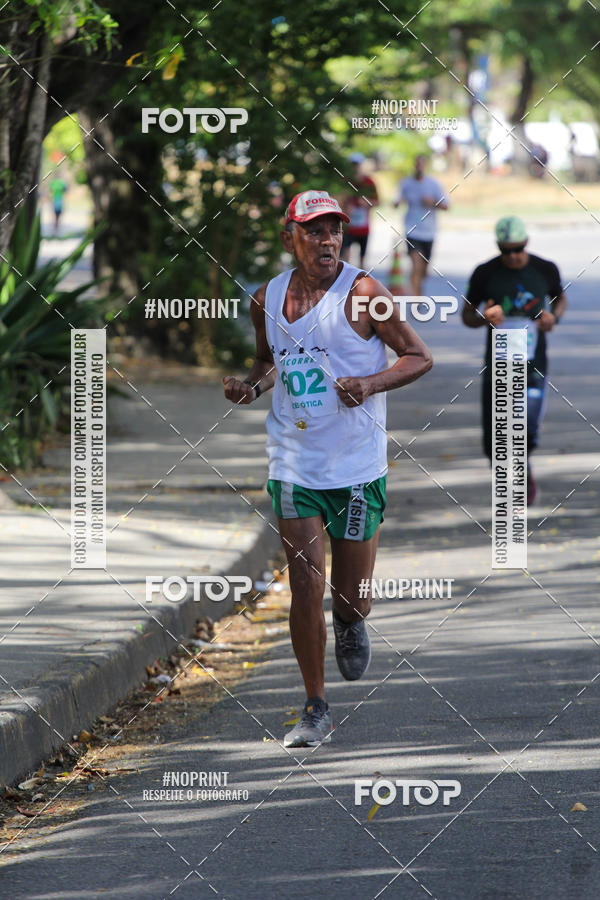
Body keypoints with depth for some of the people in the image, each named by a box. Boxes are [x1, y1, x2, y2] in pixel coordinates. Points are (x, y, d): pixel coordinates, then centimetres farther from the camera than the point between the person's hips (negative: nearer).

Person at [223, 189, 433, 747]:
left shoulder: (362, 293, -9)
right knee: (305, 590, -5)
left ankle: (351, 624, 44)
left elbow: (420, 357, -3)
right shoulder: (267, 299, 4)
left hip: (358, 468, -2)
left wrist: (369, 383, -19)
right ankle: (315, 710, 7)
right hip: (294, 466, 2)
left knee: (351, 596, 5)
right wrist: (250, 386, 1)